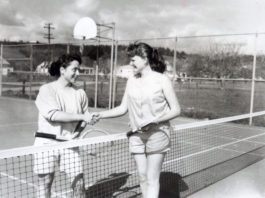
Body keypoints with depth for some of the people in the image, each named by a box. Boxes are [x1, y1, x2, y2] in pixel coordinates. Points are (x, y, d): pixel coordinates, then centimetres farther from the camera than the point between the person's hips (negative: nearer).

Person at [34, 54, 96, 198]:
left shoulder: (80, 93, 6)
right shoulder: (47, 90, -6)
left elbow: (85, 117, 17)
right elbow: (53, 115, -19)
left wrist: (77, 132, -1)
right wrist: (82, 116, -21)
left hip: (69, 144, 3)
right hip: (47, 141, -3)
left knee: (79, 182, 1)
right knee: (45, 181, 7)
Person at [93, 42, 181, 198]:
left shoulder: (162, 80, -8)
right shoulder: (131, 81, 6)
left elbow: (176, 109, -6)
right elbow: (123, 108, 9)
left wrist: (154, 121, -18)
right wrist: (101, 115, -5)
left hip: (157, 134, -4)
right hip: (136, 135, 5)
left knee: (152, 179, -2)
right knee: (143, 177, 10)